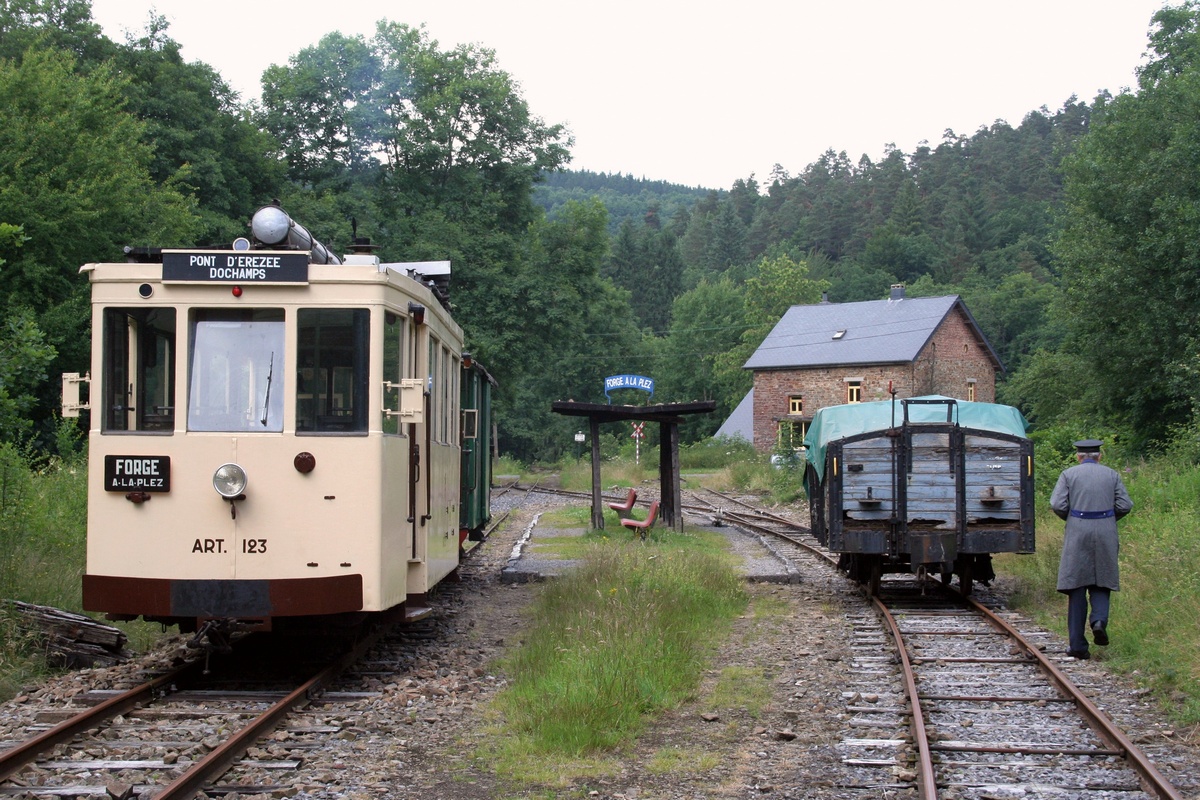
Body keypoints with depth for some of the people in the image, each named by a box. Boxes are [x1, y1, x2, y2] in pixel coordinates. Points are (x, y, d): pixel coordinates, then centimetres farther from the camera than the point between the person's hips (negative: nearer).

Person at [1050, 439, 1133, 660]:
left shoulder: (1068, 474, 3)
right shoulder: (1111, 475, 7)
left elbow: (1057, 504, -6)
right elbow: (1125, 505, 1)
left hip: (1077, 534, -1)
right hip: (1106, 534, 1)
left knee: (1076, 587, 3)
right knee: (1101, 583, 13)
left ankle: (1078, 645, 2)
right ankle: (1099, 620, -16)